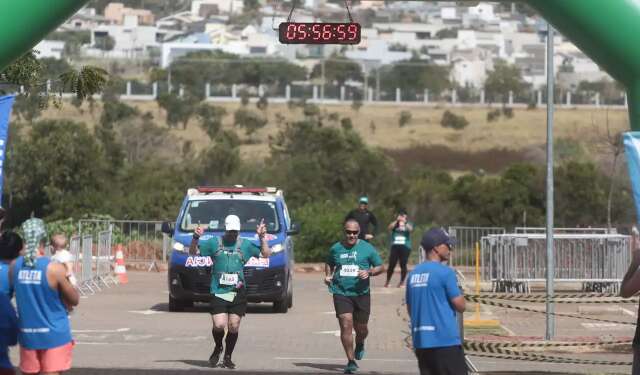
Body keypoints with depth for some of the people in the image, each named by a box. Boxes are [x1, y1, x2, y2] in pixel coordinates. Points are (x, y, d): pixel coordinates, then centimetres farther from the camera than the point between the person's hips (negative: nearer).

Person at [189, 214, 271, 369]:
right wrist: (196, 238, -5)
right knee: (219, 325, -12)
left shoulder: (245, 244, 10)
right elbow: (193, 252, 12)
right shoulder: (214, 242, 7)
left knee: (234, 327, 0)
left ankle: (227, 356, 18)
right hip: (218, 292, -1)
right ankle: (217, 348, 19)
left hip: (238, 293, 1)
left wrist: (262, 237, -1)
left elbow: (266, 254, 10)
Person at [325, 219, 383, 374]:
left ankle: (359, 345, 45)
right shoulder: (336, 249, 6)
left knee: (361, 328, 9)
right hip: (341, 293, 0)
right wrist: (328, 275, 7)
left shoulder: (367, 248, 1)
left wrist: (369, 272, -13)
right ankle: (351, 361, -5)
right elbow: (329, 264, 26)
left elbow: (380, 267, 7)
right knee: (346, 326, -12)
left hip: (361, 293, 0)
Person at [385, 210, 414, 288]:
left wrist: (404, 222, -17)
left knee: (403, 264, -4)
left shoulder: (409, 224, 11)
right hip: (395, 246, 1)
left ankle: (402, 282, 9)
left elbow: (410, 229, -10)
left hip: (405, 247, -1)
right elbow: (390, 227, -7)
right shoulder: (395, 223, 12)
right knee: (391, 264, -4)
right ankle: (387, 281, 8)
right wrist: (397, 220, -13)